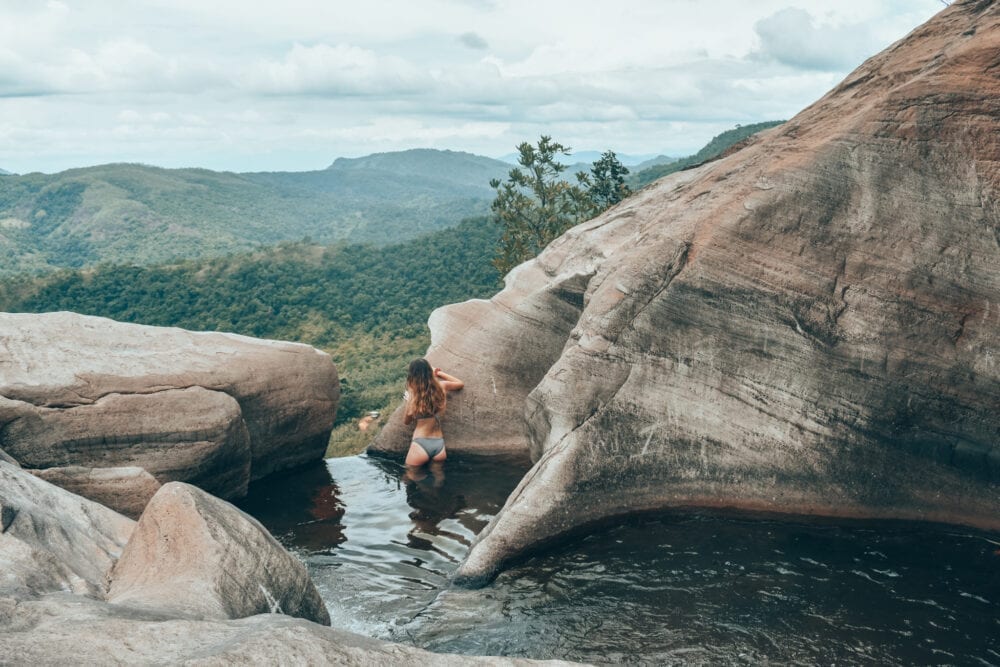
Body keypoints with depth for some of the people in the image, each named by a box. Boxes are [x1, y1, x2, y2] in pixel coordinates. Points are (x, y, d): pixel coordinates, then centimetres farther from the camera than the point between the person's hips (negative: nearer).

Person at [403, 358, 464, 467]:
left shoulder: (413, 393, -10)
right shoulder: (442, 386, 0)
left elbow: (406, 421, 2)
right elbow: (460, 383, 22)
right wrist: (439, 373, 24)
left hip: (421, 444, -4)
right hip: (439, 444, 4)